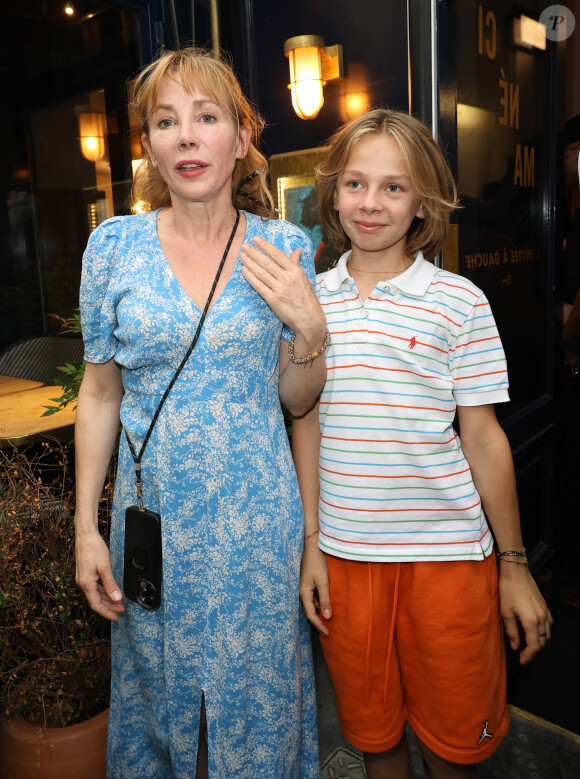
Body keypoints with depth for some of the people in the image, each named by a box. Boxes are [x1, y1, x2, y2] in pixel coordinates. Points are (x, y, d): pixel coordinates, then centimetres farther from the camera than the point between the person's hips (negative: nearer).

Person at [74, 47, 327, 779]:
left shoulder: (286, 247, -4)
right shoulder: (114, 245, -5)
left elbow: (296, 400, 3)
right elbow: (100, 393, 1)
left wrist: (308, 327, -16)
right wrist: (86, 526, 0)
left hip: (256, 511, 0)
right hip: (154, 509, 1)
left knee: (257, 688, 16)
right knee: (159, 684, 19)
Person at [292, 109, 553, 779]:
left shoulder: (459, 302, -6)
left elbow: (483, 438, -2)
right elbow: (307, 425, 5)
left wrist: (513, 563, 1)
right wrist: (311, 542, 4)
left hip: (446, 551, -2)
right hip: (344, 552, 2)